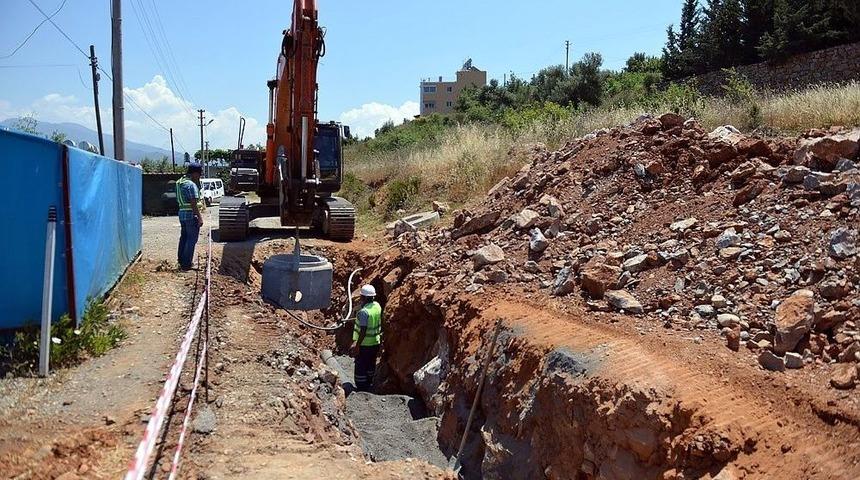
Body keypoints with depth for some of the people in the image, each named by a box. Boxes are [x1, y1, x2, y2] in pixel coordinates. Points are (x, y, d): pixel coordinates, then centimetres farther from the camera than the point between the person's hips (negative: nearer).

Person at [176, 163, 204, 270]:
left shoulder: (180, 182, 11)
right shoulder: (191, 185, -18)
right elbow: (193, 204, -22)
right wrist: (200, 217, -18)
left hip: (182, 213, 9)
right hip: (191, 215, -9)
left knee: (183, 238, 18)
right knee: (191, 240, -1)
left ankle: (181, 260, 28)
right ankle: (186, 264, 2)